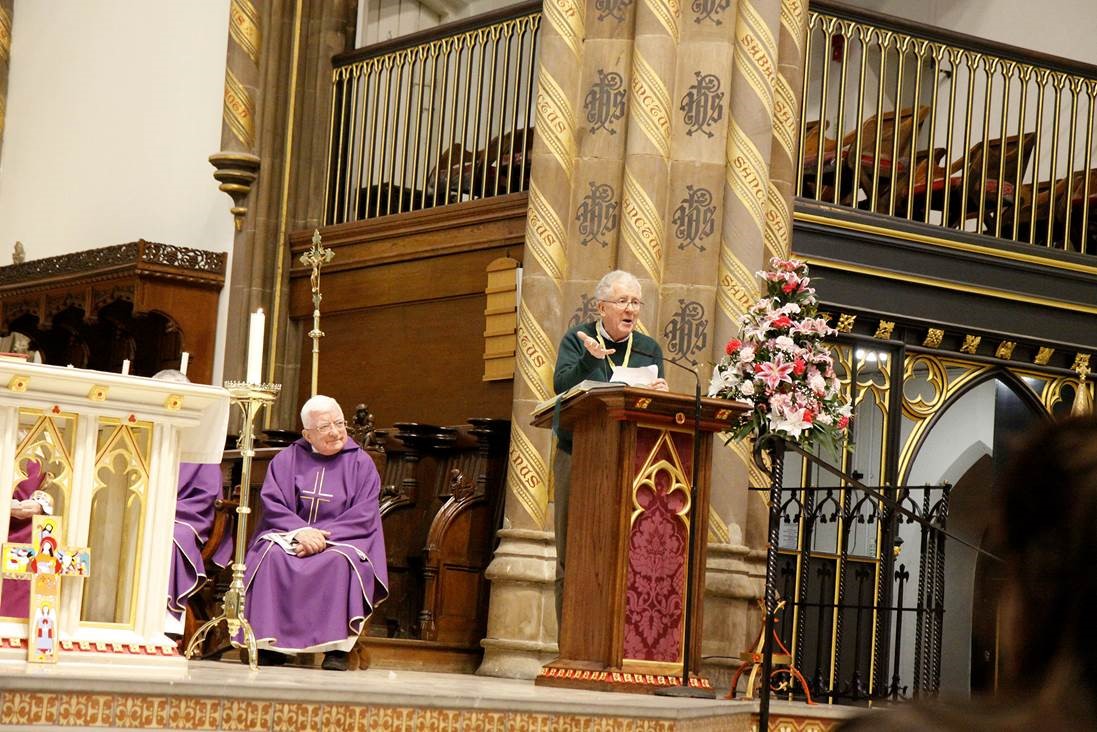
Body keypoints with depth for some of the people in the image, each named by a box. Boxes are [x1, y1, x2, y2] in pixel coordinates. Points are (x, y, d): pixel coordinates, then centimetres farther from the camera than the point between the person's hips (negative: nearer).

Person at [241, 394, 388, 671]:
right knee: (272, 556, -31)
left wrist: (323, 537, -18)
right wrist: (301, 531, -19)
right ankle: (270, 646, -31)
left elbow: (364, 516, -4)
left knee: (340, 562, -35)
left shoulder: (361, 463, 6)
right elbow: (272, 504, -1)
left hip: (342, 541, -1)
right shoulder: (287, 459, 10)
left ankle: (337, 650, -36)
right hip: (289, 536, 1)